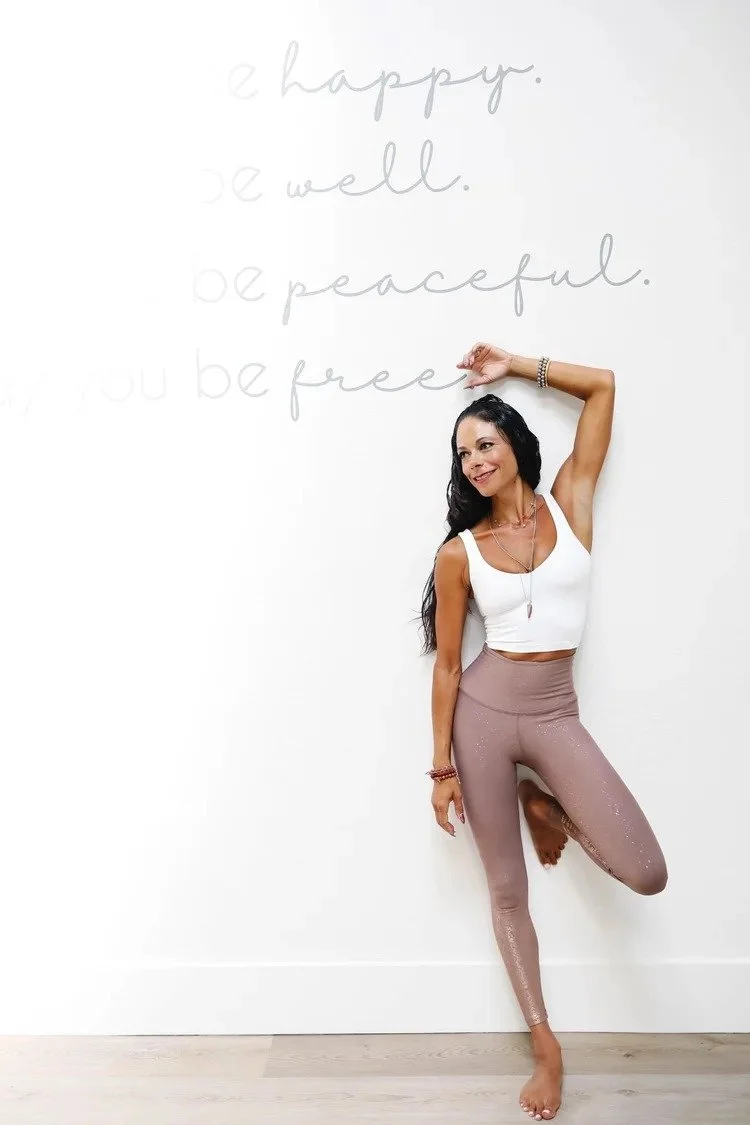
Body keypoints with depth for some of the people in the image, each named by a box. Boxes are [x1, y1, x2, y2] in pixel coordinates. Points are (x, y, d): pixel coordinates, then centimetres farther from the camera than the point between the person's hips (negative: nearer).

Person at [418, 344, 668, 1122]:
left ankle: (542, 804, 20)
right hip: (484, 711, 0)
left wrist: (514, 366, 5)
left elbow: (603, 386, 3)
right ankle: (545, 1046, 27)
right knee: (507, 891, 7)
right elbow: (446, 663, 0)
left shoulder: (569, 503, 0)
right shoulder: (459, 553, -3)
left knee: (646, 876, -10)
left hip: (554, 715, 1)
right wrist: (441, 765, -2)